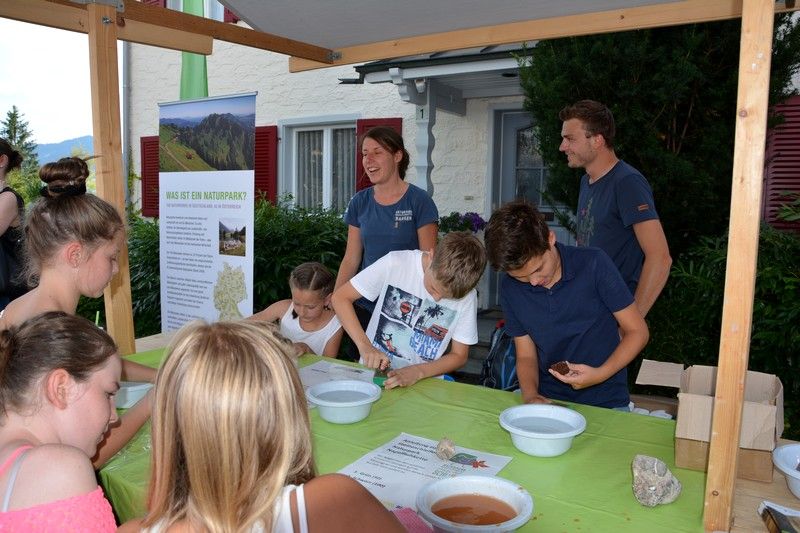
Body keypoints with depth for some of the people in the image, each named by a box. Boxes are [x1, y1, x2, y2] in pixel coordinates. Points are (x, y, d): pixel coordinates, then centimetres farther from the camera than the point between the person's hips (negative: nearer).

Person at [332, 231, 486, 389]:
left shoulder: (467, 296, -9)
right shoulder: (395, 263, -14)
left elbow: (459, 356, -1)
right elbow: (340, 297, -8)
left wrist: (417, 372, -18)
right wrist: (365, 345, -20)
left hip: (423, 383, 1)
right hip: (372, 372, -1)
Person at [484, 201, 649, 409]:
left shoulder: (593, 264, -13)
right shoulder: (510, 287, -2)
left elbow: (637, 331, -5)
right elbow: (526, 356, 5)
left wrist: (601, 374, -19)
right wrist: (530, 395, -14)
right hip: (548, 401, 2)